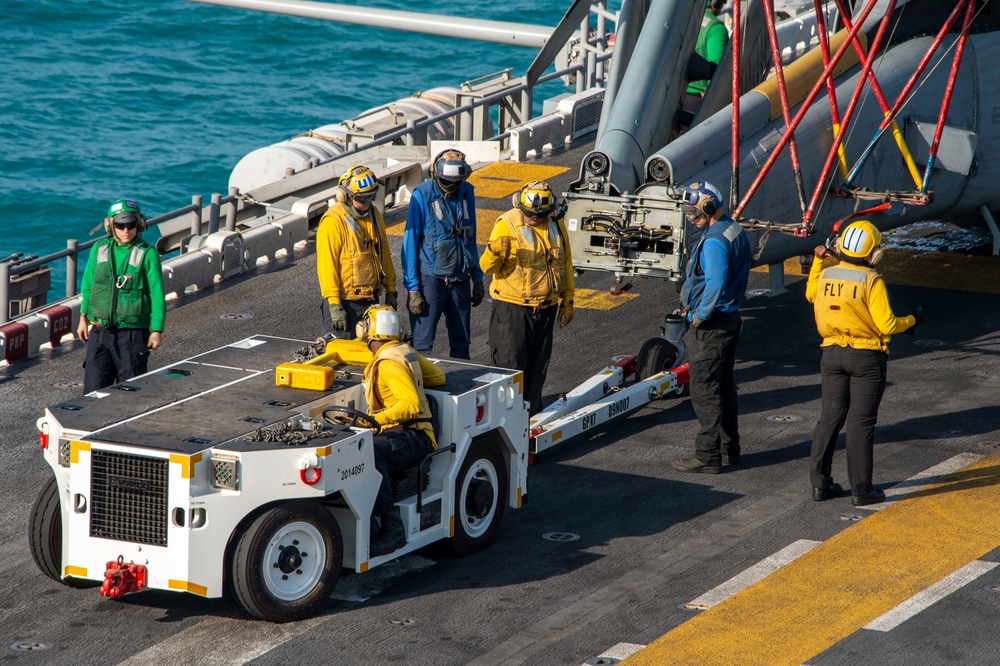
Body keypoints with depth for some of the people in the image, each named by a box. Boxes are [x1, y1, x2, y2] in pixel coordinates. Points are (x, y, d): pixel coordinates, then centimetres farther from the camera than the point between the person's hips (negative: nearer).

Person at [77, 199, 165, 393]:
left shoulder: (147, 254, -6)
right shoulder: (100, 249, 5)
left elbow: (157, 294, -5)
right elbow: (88, 285, 17)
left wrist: (156, 331, -8)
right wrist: (83, 318, 16)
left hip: (132, 333, -3)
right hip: (100, 331, 3)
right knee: (94, 386, 1)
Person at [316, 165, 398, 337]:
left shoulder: (374, 215, 10)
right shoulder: (333, 221, -15)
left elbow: (384, 254, 19)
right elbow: (326, 264, -17)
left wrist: (390, 290, 17)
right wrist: (334, 304, -20)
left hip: (371, 300, 7)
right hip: (344, 302, -7)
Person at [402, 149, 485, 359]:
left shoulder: (467, 193, 5)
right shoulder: (423, 196, -11)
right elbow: (410, 242, -9)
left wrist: (478, 279, 14)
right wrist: (412, 288, -12)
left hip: (460, 279, 5)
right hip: (430, 278, -5)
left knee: (461, 343, 11)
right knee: (422, 343, -5)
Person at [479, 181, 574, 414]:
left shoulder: (556, 225, 5)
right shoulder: (507, 224, -12)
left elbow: (565, 264, 17)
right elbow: (487, 267, -17)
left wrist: (567, 302, 19)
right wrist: (495, 251, -39)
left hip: (546, 308, 5)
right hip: (512, 308, -5)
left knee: (537, 367, 12)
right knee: (509, 365, -6)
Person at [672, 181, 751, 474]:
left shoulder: (714, 241, -22)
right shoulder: (736, 231, 9)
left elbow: (715, 285, -30)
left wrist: (699, 316, -17)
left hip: (710, 326, -10)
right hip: (731, 317, 10)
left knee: (704, 391, -4)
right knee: (724, 387, 18)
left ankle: (707, 457, -1)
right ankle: (729, 449, 26)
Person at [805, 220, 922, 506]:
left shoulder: (825, 276, -1)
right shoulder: (871, 281, -16)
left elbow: (811, 295, 23)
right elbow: (886, 325, -16)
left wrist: (817, 260, 30)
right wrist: (912, 320, 2)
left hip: (832, 353, 5)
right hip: (867, 355, -5)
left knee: (830, 417, 13)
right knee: (861, 422, 0)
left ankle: (819, 483, 14)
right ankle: (861, 490, 3)